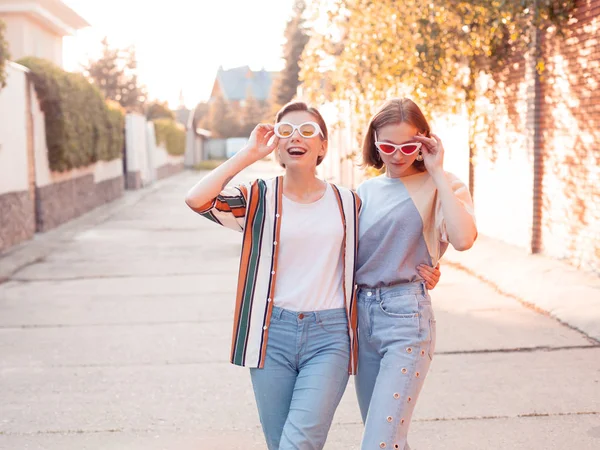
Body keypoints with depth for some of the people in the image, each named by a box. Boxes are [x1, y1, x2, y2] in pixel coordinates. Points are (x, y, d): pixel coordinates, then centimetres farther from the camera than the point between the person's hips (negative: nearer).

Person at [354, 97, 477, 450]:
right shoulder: (367, 191, 11)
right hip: (363, 314, 6)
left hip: (406, 315, -6)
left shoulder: (439, 186, -4)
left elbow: (463, 239, -24)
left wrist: (437, 173, -17)